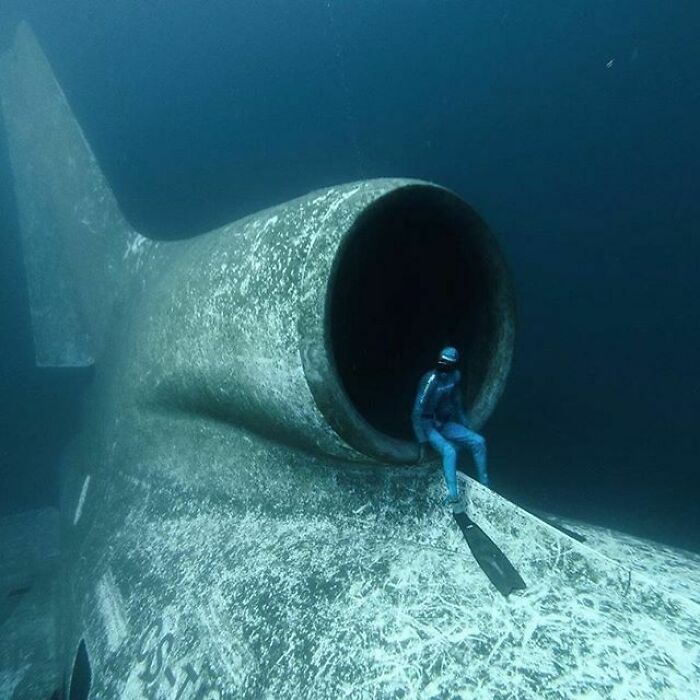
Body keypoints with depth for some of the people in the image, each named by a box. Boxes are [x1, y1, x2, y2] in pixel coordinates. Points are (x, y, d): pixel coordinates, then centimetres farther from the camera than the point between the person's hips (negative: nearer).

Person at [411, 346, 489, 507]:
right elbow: (418, 412, -24)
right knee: (449, 451, -31)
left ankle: (485, 486, 5)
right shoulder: (430, 380, -25)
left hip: (445, 424, 6)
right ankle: (453, 495, -29)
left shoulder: (455, 376, -5)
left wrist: (465, 424, 16)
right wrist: (422, 441, -25)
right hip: (428, 425, -6)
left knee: (478, 441, -7)